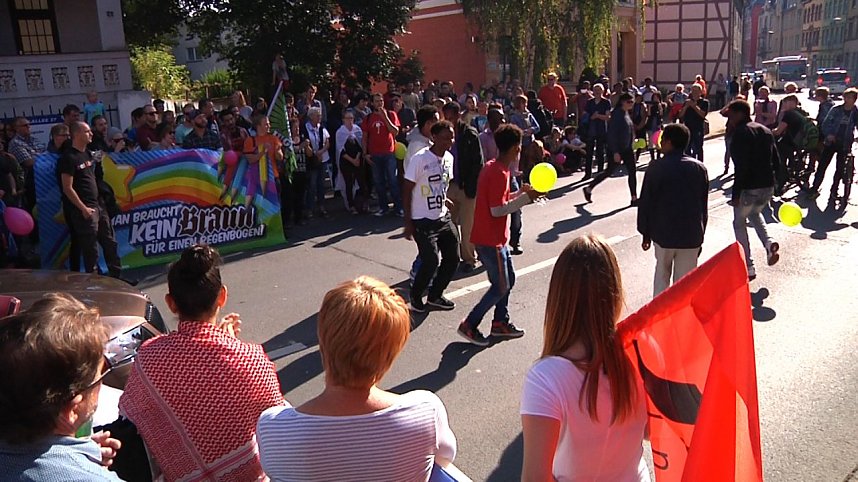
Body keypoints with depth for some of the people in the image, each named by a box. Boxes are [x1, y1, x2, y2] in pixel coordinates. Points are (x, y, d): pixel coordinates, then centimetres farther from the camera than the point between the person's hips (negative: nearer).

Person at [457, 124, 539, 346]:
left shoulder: (491, 167, 8)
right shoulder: (499, 173, -22)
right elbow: (497, 210, -25)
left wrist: (520, 193, 9)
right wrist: (525, 198, -19)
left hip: (496, 237, 10)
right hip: (491, 240, -10)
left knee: (508, 279, 19)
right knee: (501, 286, 0)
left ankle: (500, 322, 30)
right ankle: (469, 326, 8)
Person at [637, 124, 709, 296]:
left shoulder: (656, 169, -9)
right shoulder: (699, 168, 2)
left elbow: (645, 203, -6)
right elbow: (704, 206, 7)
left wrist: (646, 234, 6)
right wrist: (700, 235, 16)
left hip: (663, 234, -2)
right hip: (691, 236, 2)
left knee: (662, 274, 18)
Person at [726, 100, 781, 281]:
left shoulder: (741, 132, -14)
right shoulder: (766, 131, 12)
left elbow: (741, 166, -21)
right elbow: (776, 161, 13)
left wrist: (736, 194, -19)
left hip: (749, 187, -8)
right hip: (768, 185, 8)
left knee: (739, 223, 10)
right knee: (754, 213, 33)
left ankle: (748, 267, 9)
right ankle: (768, 243, 7)